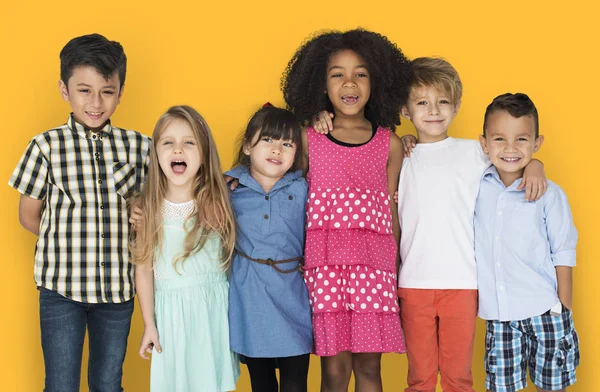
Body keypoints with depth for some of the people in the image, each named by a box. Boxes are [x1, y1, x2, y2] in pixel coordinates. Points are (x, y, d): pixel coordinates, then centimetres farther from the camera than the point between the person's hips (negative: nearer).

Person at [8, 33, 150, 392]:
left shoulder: (139, 146, -1)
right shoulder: (47, 146, -6)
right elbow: (29, 217, 3)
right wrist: (69, 239, -1)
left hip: (118, 286, 2)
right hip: (61, 286, -2)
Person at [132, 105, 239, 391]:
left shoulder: (218, 201, -6)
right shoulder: (149, 207, -5)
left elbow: (234, 257, -2)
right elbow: (144, 268, -1)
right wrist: (149, 324, 1)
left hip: (214, 309, 0)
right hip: (170, 311, 0)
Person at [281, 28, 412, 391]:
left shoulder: (390, 144, 8)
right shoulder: (308, 139, 5)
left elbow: (392, 211, 10)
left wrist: (396, 271, 9)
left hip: (375, 263, 1)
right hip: (325, 263, -1)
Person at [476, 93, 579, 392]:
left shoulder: (549, 195, -5)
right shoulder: (477, 185, 1)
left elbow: (563, 255, 0)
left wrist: (564, 311, 0)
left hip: (545, 312, -2)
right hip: (498, 316, 2)